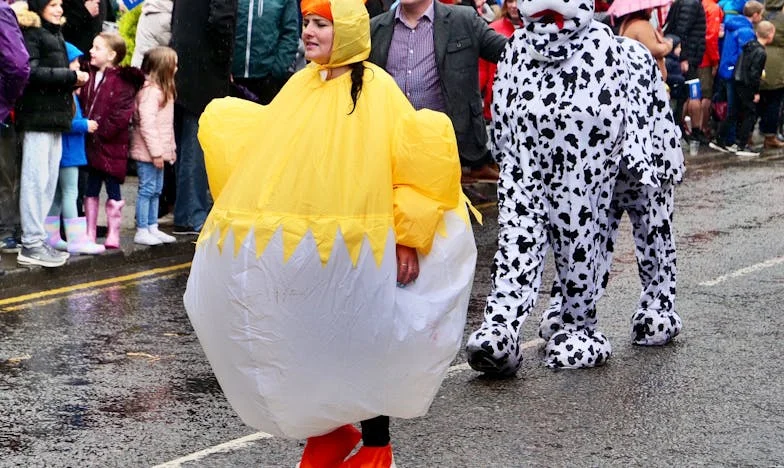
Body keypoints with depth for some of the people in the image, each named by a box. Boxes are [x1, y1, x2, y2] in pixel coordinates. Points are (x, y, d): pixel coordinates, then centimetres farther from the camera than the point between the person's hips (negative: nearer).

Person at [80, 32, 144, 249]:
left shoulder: (122, 82, -10)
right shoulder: (90, 77, 10)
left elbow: (122, 114, -16)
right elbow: (83, 104, 13)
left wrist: (100, 131, -15)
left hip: (112, 145, -6)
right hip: (91, 144, 6)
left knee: (113, 190, 3)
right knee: (91, 190, 10)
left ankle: (113, 235, 9)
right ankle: (90, 234, 17)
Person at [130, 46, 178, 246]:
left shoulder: (164, 90, 14)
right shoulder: (150, 91, -18)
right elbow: (147, 124, -23)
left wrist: (171, 148, 17)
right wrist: (156, 152, -22)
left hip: (159, 151, 10)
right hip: (147, 153, -10)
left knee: (156, 190, 15)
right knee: (147, 190, -5)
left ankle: (152, 228, 22)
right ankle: (141, 231, 1)